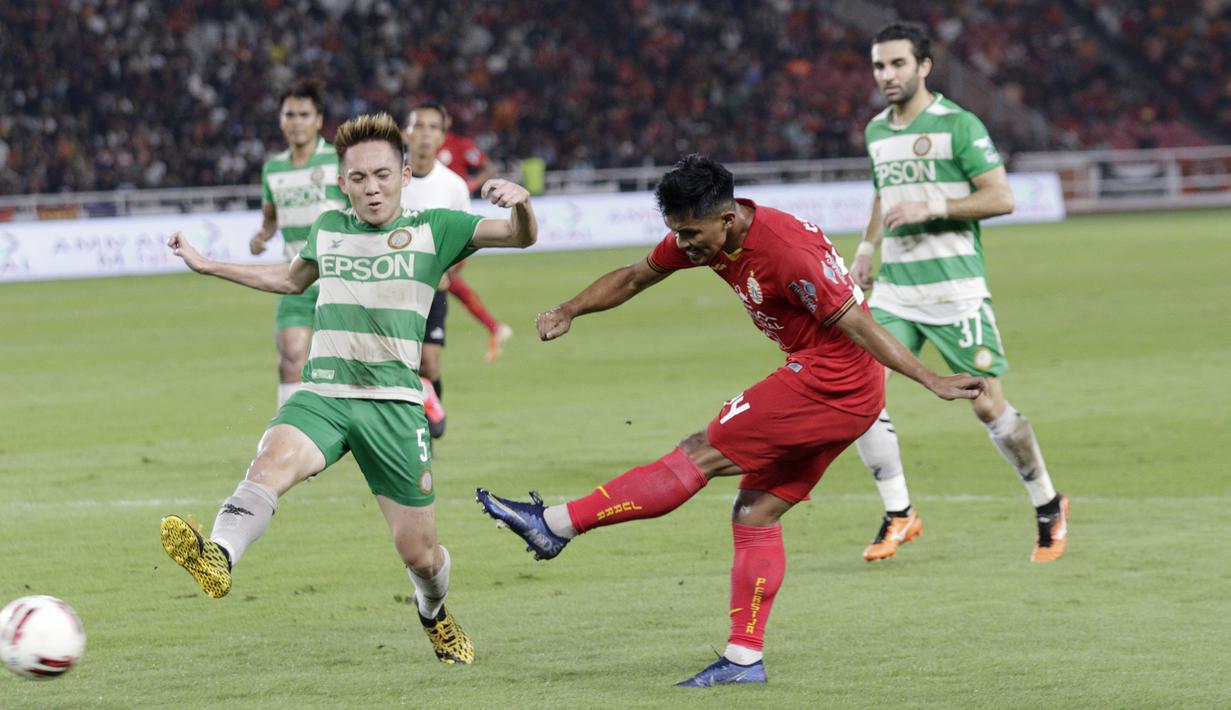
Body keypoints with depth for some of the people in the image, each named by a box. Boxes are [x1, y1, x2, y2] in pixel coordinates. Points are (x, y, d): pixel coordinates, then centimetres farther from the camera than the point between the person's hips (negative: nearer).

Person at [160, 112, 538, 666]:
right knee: (274, 458, -33)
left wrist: (519, 204, -25)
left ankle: (435, 616, 38)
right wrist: (206, 266, 40)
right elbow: (293, 278, 37)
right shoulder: (327, 230, 17)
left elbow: (521, 237, -2)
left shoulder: (432, 230, 6)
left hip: (394, 405, -1)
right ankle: (218, 557, -59)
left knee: (418, 551, 3)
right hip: (321, 396, 1)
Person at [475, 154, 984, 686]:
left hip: (828, 382, -9)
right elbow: (635, 277, 15)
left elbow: (855, 323, -24)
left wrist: (930, 381, -23)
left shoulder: (787, 251, -25)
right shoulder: (704, 232, 2)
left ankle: (557, 524, -6)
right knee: (757, 512, 7)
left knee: (701, 456, -8)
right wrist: (569, 312, 8)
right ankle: (744, 659, 8)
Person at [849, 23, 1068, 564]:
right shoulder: (877, 131, 13)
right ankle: (898, 514, 0)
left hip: (956, 291, -6)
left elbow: (1001, 197, -12)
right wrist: (867, 247, 16)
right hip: (895, 291, 6)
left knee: (987, 405, -3)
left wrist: (931, 208, -19)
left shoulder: (958, 125, -8)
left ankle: (1048, 506, 18)